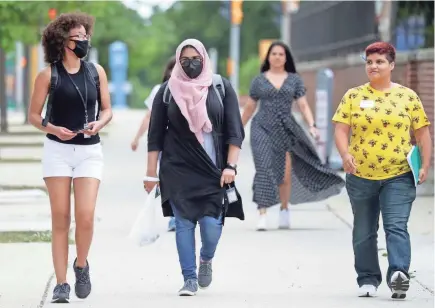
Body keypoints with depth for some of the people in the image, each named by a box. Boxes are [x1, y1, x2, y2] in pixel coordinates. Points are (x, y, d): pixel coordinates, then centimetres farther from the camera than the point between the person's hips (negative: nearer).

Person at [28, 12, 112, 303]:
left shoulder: (96, 71, 6)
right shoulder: (48, 75, -1)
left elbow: (107, 109, 12)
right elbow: (34, 115, 3)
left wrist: (98, 124, -9)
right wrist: (53, 128, -15)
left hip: (90, 151, 1)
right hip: (57, 150, -1)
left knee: (85, 216, -11)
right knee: (60, 219, -2)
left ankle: (82, 265, 16)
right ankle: (61, 283, 3)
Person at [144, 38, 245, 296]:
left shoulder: (221, 87, 3)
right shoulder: (168, 91, 4)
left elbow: (235, 130, 2)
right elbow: (155, 135, 6)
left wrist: (231, 165, -7)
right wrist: (151, 172, 3)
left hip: (213, 170, -1)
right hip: (178, 170, 1)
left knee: (212, 225, -7)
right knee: (184, 223, -4)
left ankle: (206, 260, 25)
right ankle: (190, 279, 6)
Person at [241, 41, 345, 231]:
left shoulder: (294, 80, 10)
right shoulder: (259, 81, 9)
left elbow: (303, 106, 5)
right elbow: (249, 108, 15)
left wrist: (312, 126, -10)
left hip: (286, 130, 1)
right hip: (263, 129, -1)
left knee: (286, 174, -1)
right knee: (265, 170, -12)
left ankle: (284, 210, 21)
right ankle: (262, 215, -14)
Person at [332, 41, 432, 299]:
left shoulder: (408, 96, 4)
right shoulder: (354, 96, 6)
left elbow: (423, 132, 6)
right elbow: (341, 129, 0)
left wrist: (426, 165, -3)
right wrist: (345, 154, -18)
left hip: (398, 177, -2)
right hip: (361, 176, 2)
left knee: (396, 226, -16)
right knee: (364, 232, 10)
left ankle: (399, 273, -27)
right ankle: (368, 280, 21)